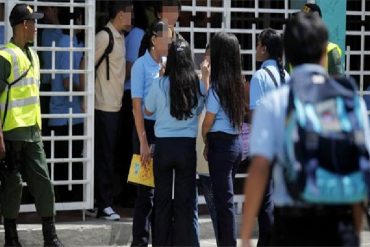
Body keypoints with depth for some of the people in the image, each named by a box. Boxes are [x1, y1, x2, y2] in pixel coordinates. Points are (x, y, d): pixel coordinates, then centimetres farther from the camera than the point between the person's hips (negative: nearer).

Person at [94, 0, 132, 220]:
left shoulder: (120, 37, 13)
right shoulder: (104, 37, -14)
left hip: (116, 105, 8)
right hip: (105, 106, -8)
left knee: (110, 155, 12)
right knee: (105, 156, -5)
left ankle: (107, 202, 18)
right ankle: (104, 205, -1)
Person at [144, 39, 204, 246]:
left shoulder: (160, 84, -8)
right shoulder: (198, 86, -3)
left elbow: (148, 111, 8)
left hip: (164, 145, 0)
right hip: (187, 146, 0)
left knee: (163, 199, 11)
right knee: (187, 200, 4)